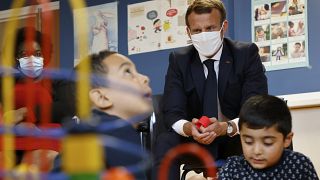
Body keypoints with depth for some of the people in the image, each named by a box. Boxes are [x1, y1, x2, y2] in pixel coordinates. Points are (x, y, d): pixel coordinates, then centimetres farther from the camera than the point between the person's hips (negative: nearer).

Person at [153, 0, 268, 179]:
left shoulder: (247, 54, -9)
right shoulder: (179, 60, -3)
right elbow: (172, 112, -11)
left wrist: (226, 127, -37)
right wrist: (189, 128, -36)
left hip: (237, 138, -1)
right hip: (195, 140, 2)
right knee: (165, 141, -29)